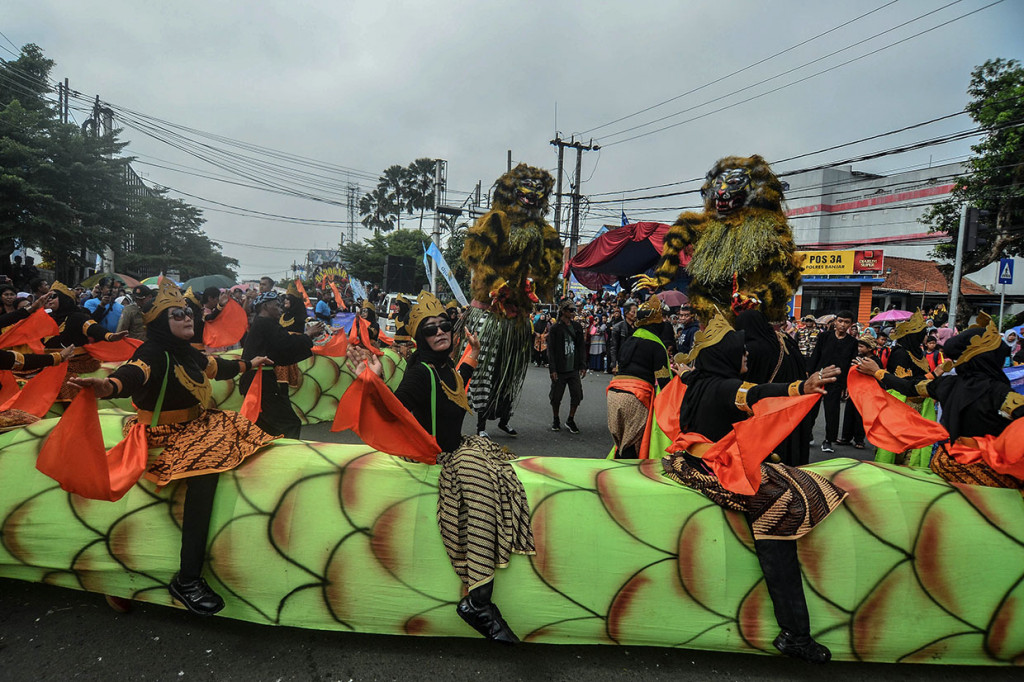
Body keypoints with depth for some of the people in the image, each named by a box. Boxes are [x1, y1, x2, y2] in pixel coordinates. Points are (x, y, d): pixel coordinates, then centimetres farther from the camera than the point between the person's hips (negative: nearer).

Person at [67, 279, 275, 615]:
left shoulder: (186, 353, 8)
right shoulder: (152, 354, -17)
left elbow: (216, 366, 29)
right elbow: (134, 373, -40)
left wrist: (249, 364, 45)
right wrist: (107, 384, -63)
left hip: (195, 424, 10)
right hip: (163, 434, -10)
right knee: (206, 465, -31)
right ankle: (186, 580, -29)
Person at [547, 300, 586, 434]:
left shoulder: (577, 326, 7)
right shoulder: (555, 328, -7)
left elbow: (581, 347, 11)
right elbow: (551, 350, -8)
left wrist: (583, 365, 5)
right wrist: (552, 369, -13)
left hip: (574, 368, 4)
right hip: (559, 370, -4)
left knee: (577, 394, 1)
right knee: (556, 396, 7)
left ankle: (570, 420, 19)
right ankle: (555, 420, 28)